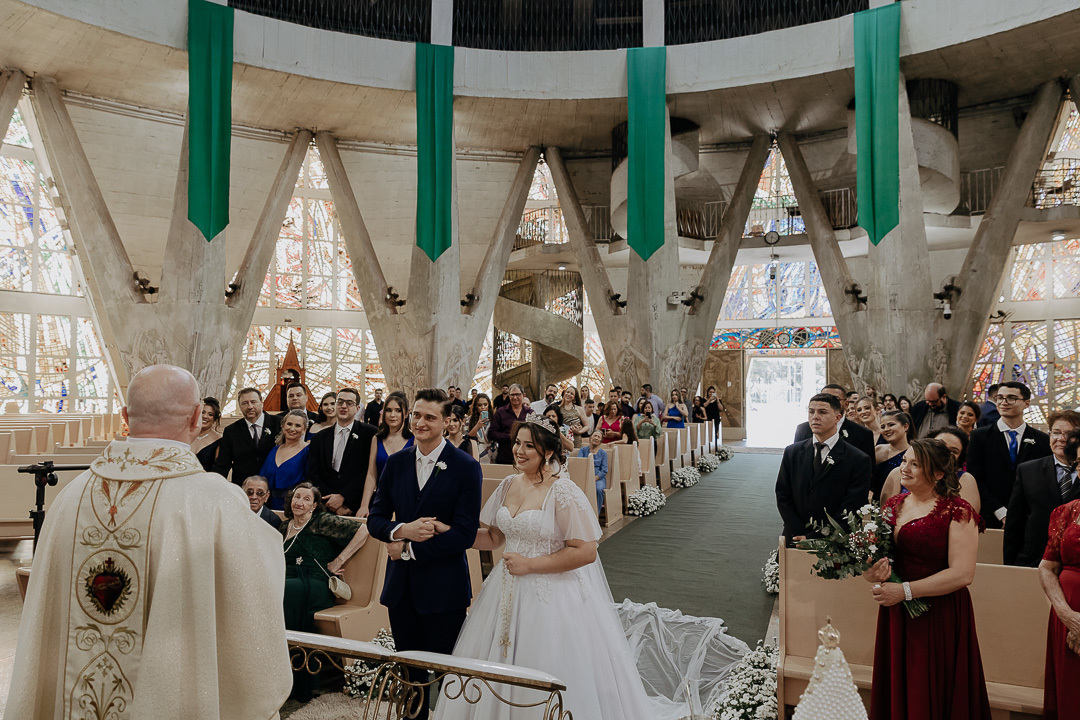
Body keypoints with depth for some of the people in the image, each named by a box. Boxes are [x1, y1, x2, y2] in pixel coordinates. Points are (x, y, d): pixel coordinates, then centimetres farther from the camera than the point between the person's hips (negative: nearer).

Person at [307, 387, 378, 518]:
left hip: (356, 507, -2)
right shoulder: (319, 438, 12)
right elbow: (313, 476, 6)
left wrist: (342, 497, -12)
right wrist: (335, 504, -7)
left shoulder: (369, 434, 1)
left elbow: (368, 472, -6)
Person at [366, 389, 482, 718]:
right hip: (401, 587, 4)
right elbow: (375, 518, 7)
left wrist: (408, 549, -12)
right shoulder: (396, 463, 5)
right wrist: (401, 530, -15)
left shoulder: (466, 467, -10)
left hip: (443, 588, -4)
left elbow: (465, 534, -14)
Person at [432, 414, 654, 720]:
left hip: (553, 597, -6)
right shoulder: (509, 485, 4)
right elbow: (494, 537, 13)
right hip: (510, 592, 7)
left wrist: (530, 564, -17)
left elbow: (586, 552, -19)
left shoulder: (563, 492, -16)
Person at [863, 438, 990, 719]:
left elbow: (963, 573, -17)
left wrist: (905, 590, -19)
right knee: (895, 693, 14)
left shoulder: (957, 512, -10)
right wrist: (872, 573, -11)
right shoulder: (893, 505, 8)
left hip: (939, 619, -5)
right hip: (895, 616, 5)